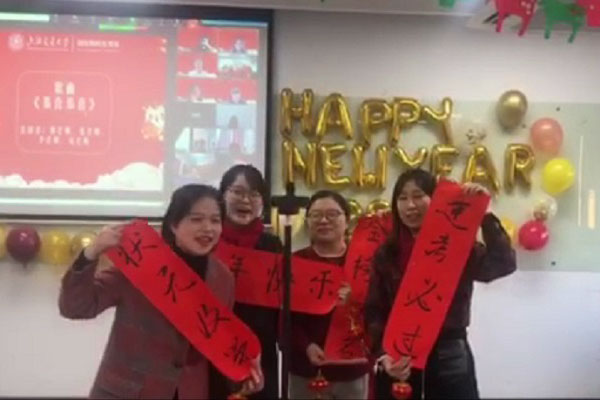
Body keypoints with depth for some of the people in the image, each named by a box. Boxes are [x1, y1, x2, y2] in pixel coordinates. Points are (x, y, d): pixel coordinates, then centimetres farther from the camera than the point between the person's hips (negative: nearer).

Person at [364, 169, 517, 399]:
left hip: (449, 357, -1)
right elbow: (373, 312, 0)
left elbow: (504, 264, -17)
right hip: (397, 361, 1)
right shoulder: (386, 253, 3)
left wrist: (484, 215, -22)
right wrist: (383, 354, -14)